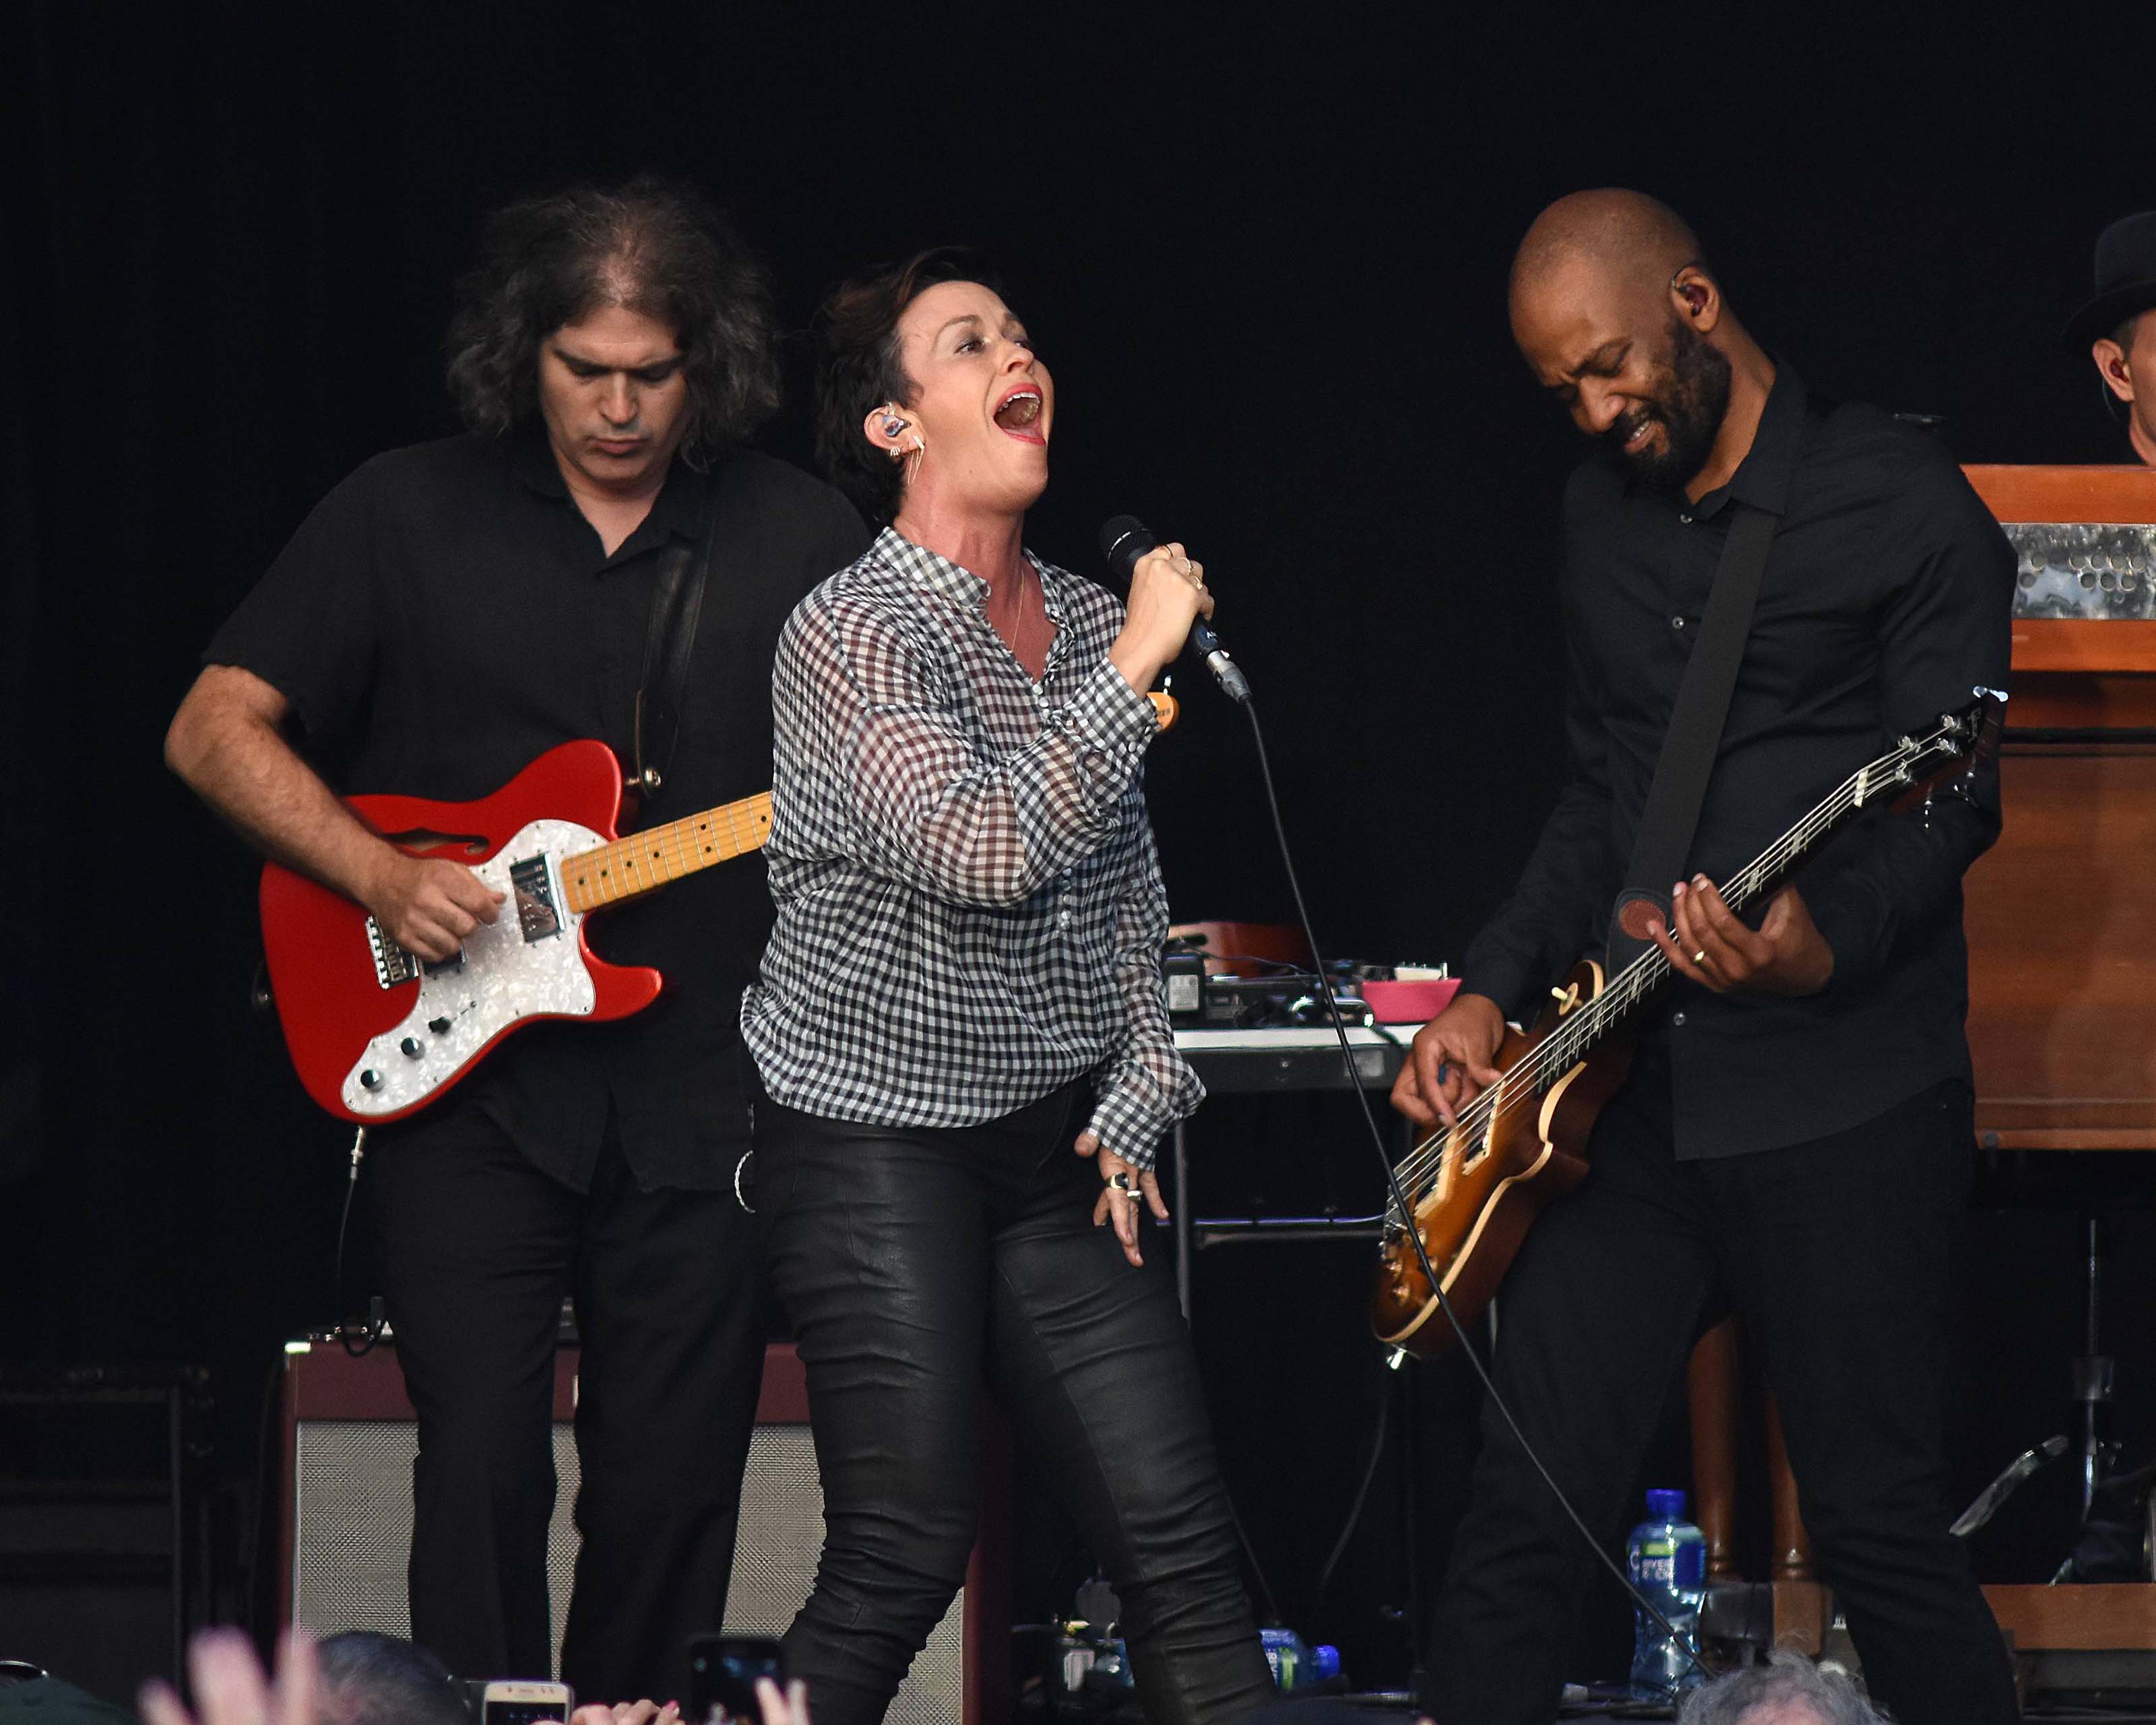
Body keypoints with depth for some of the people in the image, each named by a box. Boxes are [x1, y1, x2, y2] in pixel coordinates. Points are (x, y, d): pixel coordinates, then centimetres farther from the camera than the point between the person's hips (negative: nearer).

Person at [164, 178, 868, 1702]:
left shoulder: (800, 538, 7)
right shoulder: (408, 517, 2)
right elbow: (215, 730, 3)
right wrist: (380, 877, -10)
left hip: (701, 1102, 2)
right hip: (462, 1078, -1)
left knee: (671, 1498, 2)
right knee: (483, 1473, -9)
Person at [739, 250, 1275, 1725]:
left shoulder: (1092, 624, 10)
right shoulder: (850, 633, -12)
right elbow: (988, 854, -26)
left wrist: (1137, 1101, 8)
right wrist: (1139, 662, -20)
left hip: (1062, 1154, 6)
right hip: (877, 1146, -6)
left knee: (1180, 1534, -1)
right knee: (906, 1557, -8)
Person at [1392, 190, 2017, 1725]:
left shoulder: (1901, 505, -6)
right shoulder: (1604, 513, 16)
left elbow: (1952, 798, -11)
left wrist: (1824, 948, -29)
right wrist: (1494, 993, 11)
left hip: (1843, 1096, -6)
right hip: (1635, 1097, 6)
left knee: (1880, 1524, -4)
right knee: (1530, 1501, 2)